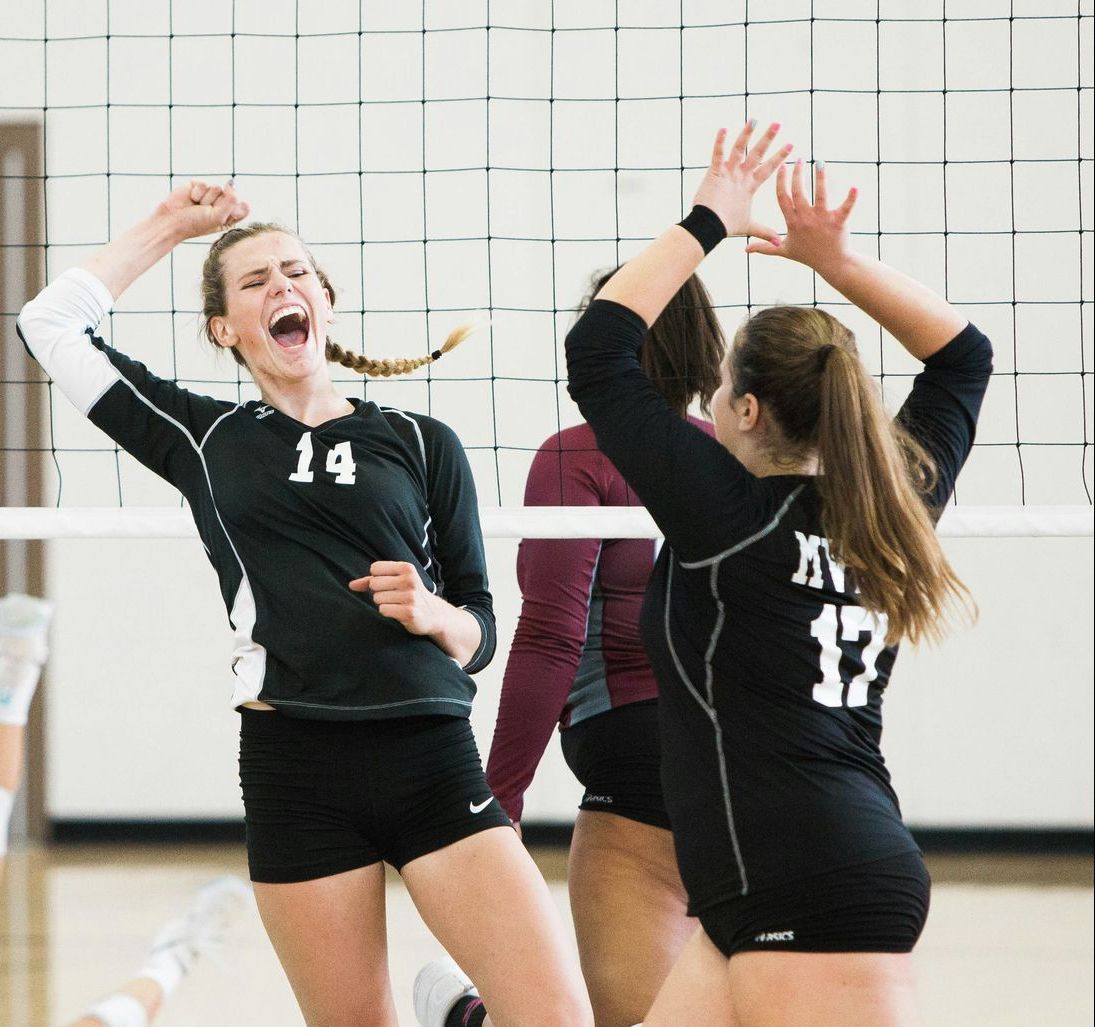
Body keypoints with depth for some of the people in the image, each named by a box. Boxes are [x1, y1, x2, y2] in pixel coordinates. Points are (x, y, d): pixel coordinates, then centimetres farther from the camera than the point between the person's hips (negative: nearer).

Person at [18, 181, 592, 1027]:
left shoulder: (421, 445, 12)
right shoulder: (205, 439, 13)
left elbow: (481, 632, 13)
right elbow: (53, 324, 14)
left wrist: (435, 614, -8)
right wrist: (169, 226, 18)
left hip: (430, 759, 0)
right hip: (293, 771, 0)